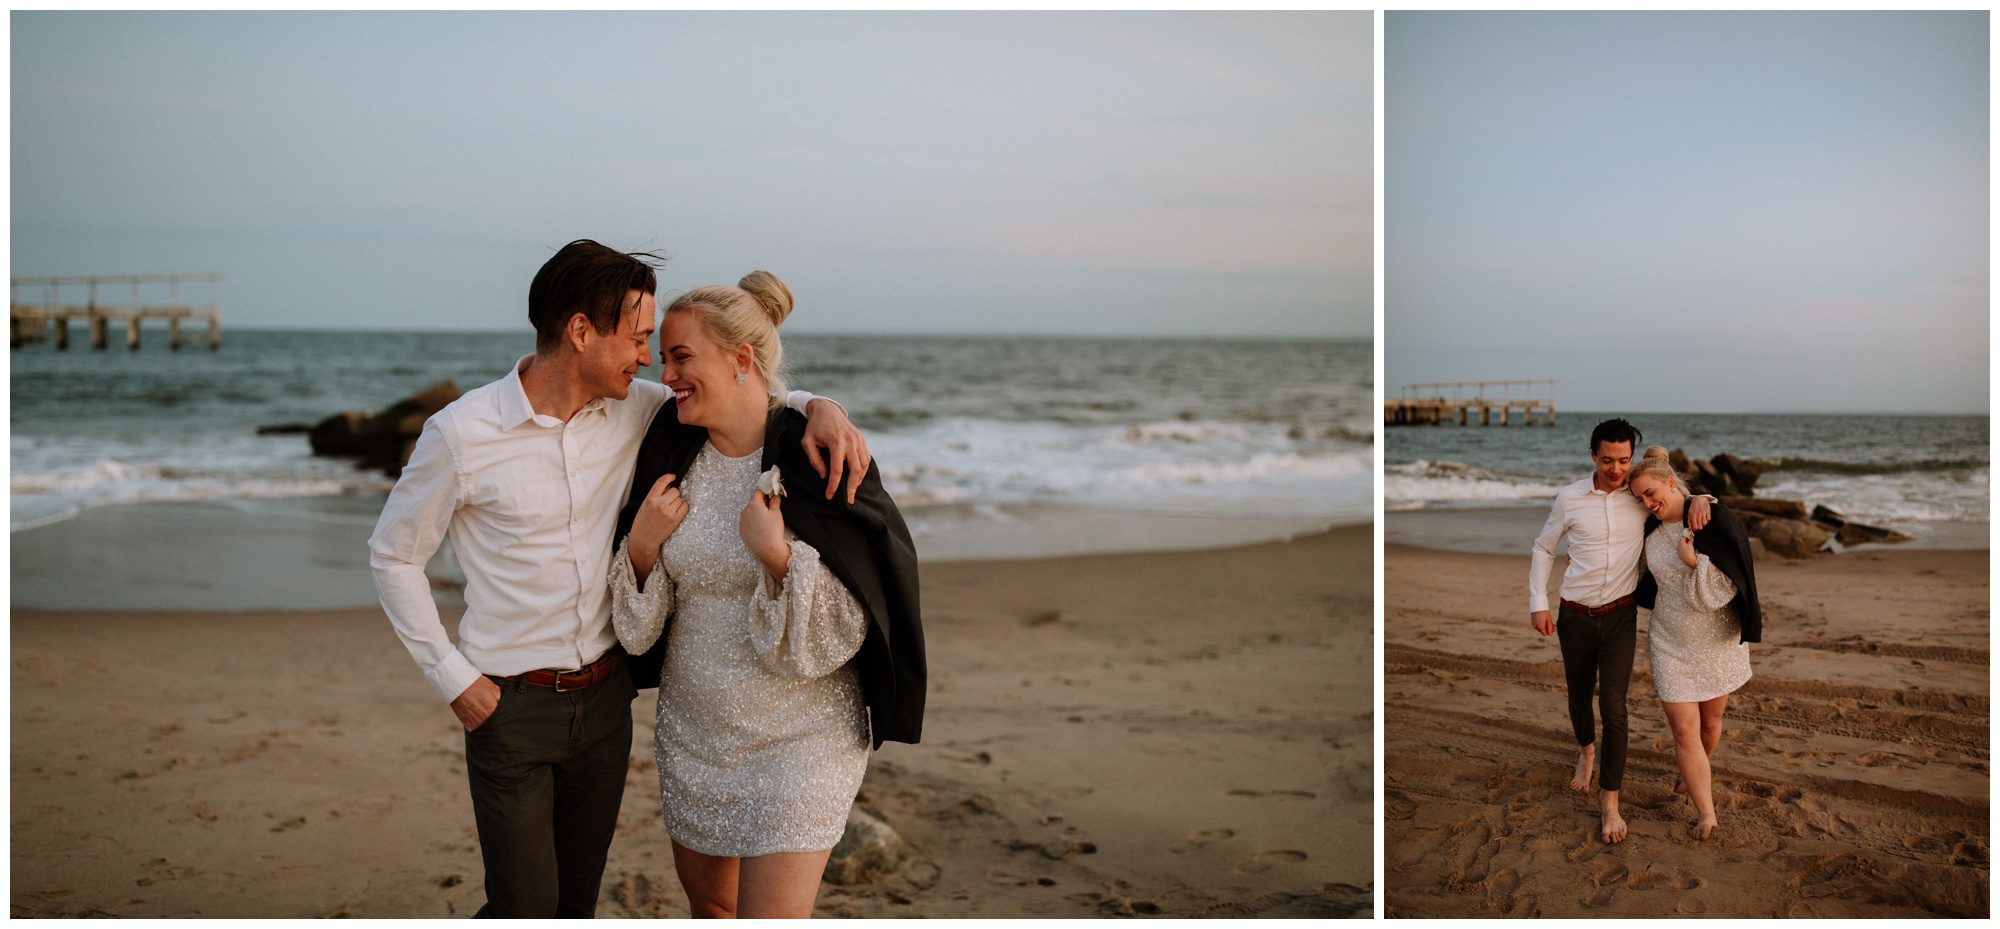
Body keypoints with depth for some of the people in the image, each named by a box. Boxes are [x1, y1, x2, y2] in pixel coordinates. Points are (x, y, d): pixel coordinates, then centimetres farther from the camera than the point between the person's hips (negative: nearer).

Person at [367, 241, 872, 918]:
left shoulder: (632, 412, -2)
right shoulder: (462, 434, -14)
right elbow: (393, 555, -3)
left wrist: (818, 408, -11)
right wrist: (452, 678, -7)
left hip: (605, 697, 5)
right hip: (511, 704, -4)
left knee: (576, 900, 15)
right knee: (525, 906, -3)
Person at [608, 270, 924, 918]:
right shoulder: (671, 456, -2)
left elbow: (839, 634, -16)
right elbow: (639, 626, 4)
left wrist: (776, 555, -29)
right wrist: (642, 545, -14)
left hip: (796, 737, -6)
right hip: (693, 729, 6)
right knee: (707, 901, 22)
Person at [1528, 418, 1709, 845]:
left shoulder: (1641, 497, -5)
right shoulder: (1569, 498, -6)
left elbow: (1678, 496, 9)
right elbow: (1543, 548, 6)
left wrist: (1700, 499, -16)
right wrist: (1538, 604, 0)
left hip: (1621, 616, -1)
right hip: (1576, 617, 1)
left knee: (1613, 705, -10)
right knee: (1579, 697, 15)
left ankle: (1611, 804, -3)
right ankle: (1587, 752, 49)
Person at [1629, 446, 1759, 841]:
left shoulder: (1715, 519, -16)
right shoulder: (1652, 530, -1)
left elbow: (1731, 582, -18)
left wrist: (1694, 561, -30)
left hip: (1719, 640, -2)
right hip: (1672, 643, 2)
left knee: (1711, 720, 17)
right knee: (1685, 730, -5)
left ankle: (1695, 777, 46)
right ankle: (1706, 815, 4)